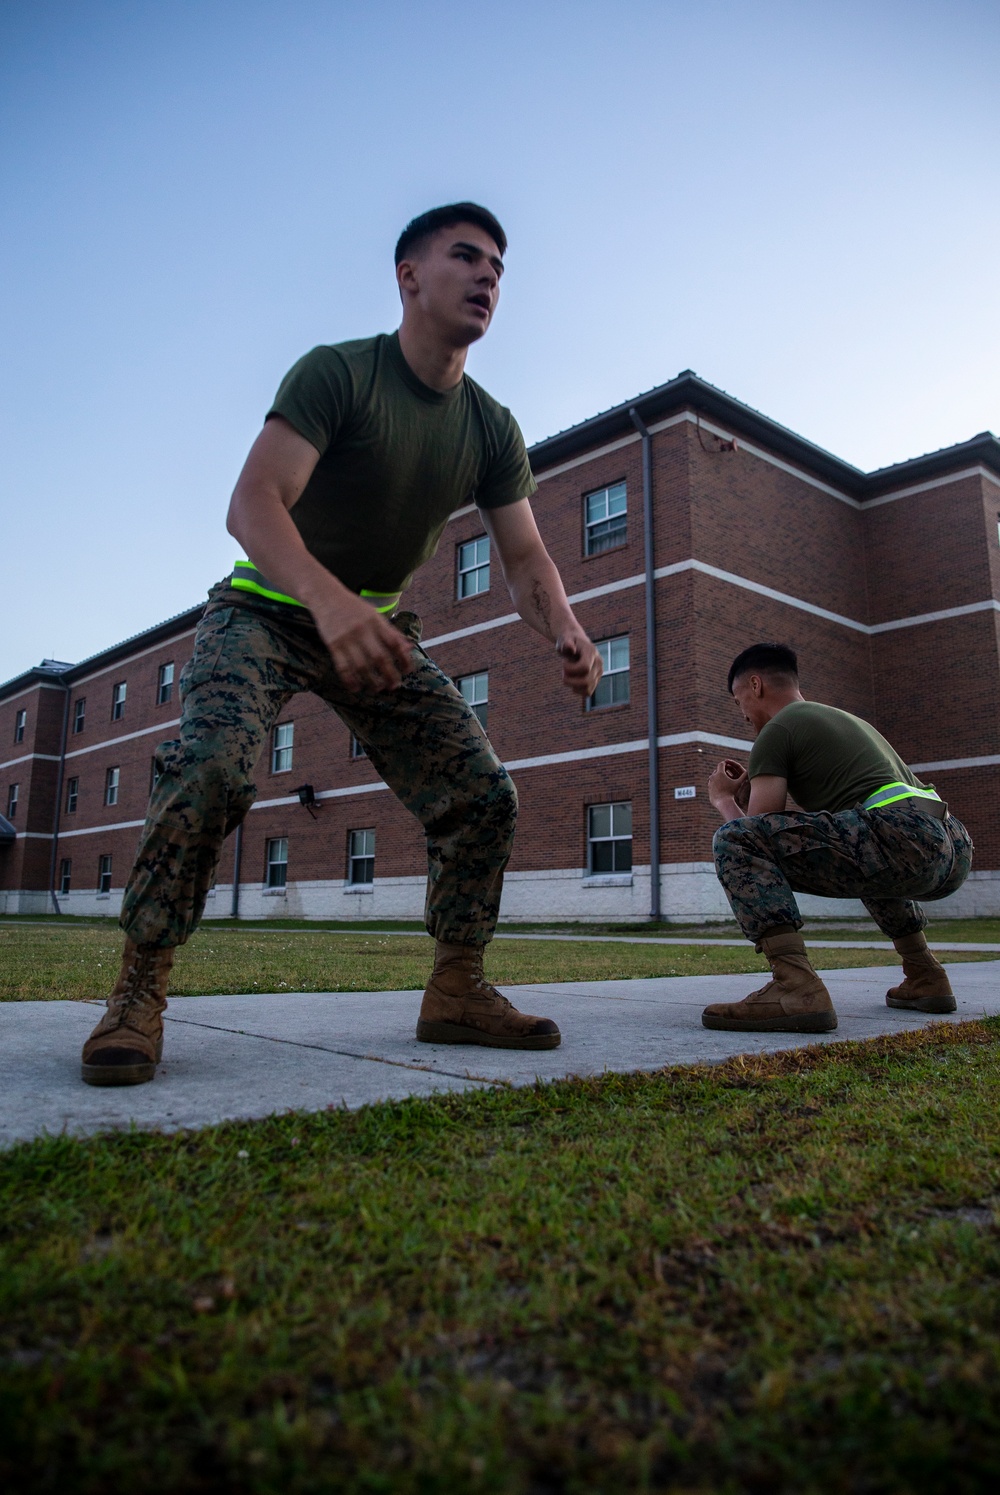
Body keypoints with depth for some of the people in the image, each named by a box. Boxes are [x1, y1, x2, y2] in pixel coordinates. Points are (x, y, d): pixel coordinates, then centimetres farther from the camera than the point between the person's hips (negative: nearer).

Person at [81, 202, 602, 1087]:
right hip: (268, 610, -5)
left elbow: (524, 556, -5)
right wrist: (328, 599, -51)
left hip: (377, 624, 5)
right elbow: (253, 503, -30)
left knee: (484, 793, -9)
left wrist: (565, 631, -28)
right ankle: (139, 994, -15)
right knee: (211, 766, -31)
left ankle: (456, 993, 4)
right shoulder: (338, 373, -17)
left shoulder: (493, 431, 0)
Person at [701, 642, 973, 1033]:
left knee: (733, 841, -9)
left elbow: (752, 835, 4)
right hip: (955, 853, 10)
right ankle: (925, 978, 32)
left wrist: (722, 798, 23)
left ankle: (796, 989, -23)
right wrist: (746, 793, 41)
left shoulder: (777, 729, 6)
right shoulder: (847, 719, 33)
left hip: (900, 837, -9)